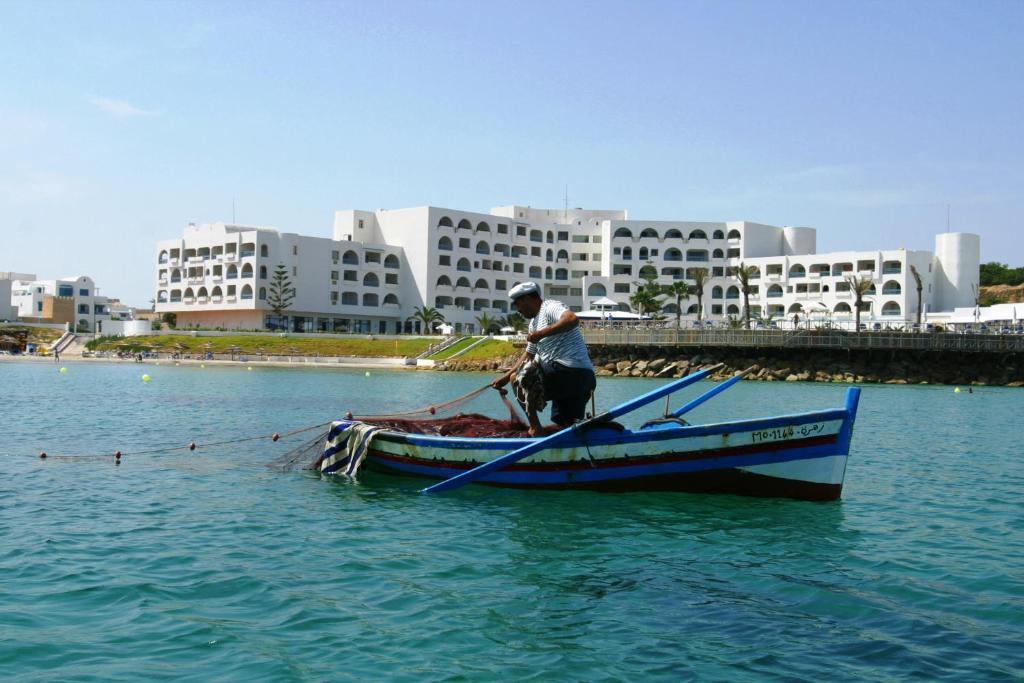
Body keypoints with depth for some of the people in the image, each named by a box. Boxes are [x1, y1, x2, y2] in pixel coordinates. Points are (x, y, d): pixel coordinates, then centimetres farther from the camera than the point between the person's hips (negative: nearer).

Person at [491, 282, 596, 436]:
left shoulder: (550, 307, -5)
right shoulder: (534, 322, 25)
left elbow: (572, 319, -27)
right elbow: (529, 355, 33)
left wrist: (541, 334, -24)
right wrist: (505, 377, 28)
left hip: (567, 371, -10)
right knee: (567, 427, 13)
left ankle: (535, 428, 1)